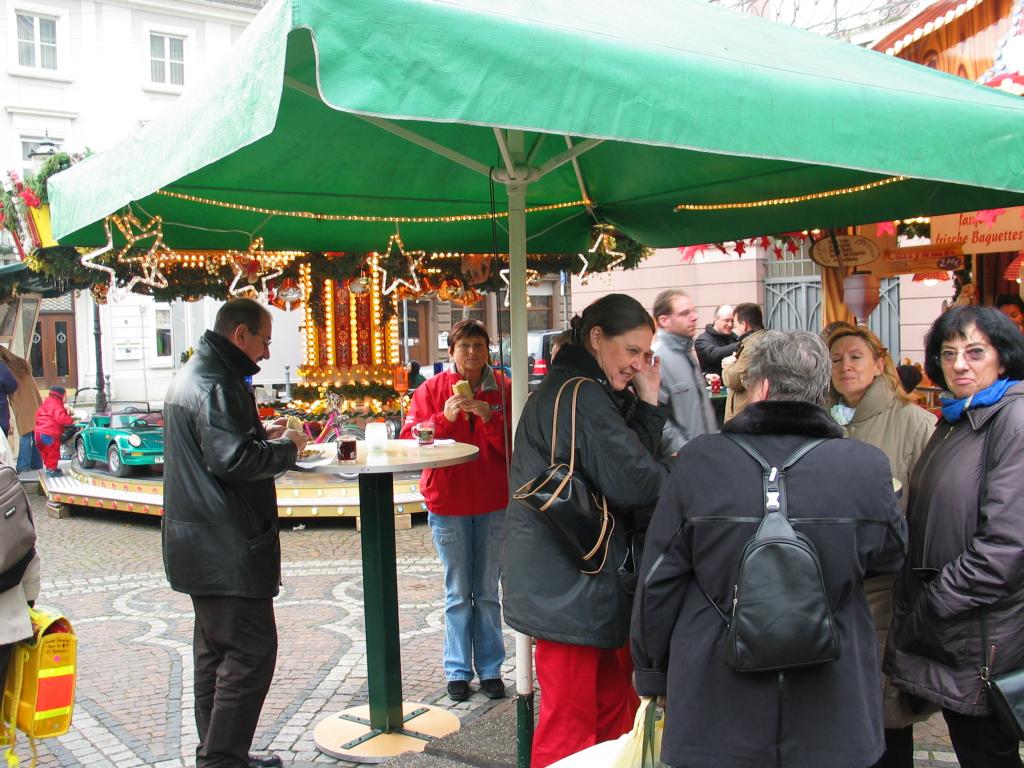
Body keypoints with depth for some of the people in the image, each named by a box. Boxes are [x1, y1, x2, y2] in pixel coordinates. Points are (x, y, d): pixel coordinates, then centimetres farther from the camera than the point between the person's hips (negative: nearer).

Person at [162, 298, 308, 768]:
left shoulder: (192, 375, 16)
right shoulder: (217, 384, -18)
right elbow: (234, 460, -27)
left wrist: (262, 434, 12)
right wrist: (286, 447, -12)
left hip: (199, 541, 11)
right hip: (226, 546, -11)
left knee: (216, 648, 18)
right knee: (251, 650, -5)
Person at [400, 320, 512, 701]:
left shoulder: (503, 389, 2)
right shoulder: (431, 390, 1)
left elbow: (516, 444, -4)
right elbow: (409, 439, -6)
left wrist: (490, 419, -19)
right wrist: (444, 418, -19)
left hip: (493, 504, 1)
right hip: (447, 503, -1)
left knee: (487, 592, 10)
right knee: (458, 593, 7)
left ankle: (490, 669, 19)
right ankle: (458, 670, 17)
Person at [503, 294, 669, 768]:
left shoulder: (565, 391, 15)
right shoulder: (580, 397, -18)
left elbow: (630, 457, 13)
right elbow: (633, 481, -22)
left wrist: (646, 403, 2)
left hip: (578, 584, 11)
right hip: (569, 587, -11)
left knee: (615, 710, 19)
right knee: (570, 727, 2)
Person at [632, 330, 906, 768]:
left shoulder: (698, 461, -12)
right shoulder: (867, 468, -11)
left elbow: (658, 581, -5)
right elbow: (890, 556, 8)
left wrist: (652, 676, 8)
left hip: (715, 714, -1)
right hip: (831, 717, 1)